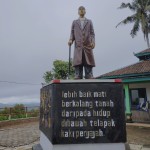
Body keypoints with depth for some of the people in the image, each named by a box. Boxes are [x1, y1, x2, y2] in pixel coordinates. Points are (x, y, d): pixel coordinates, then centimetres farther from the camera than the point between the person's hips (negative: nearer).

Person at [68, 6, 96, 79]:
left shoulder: (89, 22, 21)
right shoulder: (74, 22, 22)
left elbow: (92, 33, 12)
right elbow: (72, 33, 15)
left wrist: (93, 41, -7)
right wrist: (71, 40, -7)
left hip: (88, 46, 0)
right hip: (78, 47, 0)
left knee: (88, 67, -6)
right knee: (78, 66, -7)